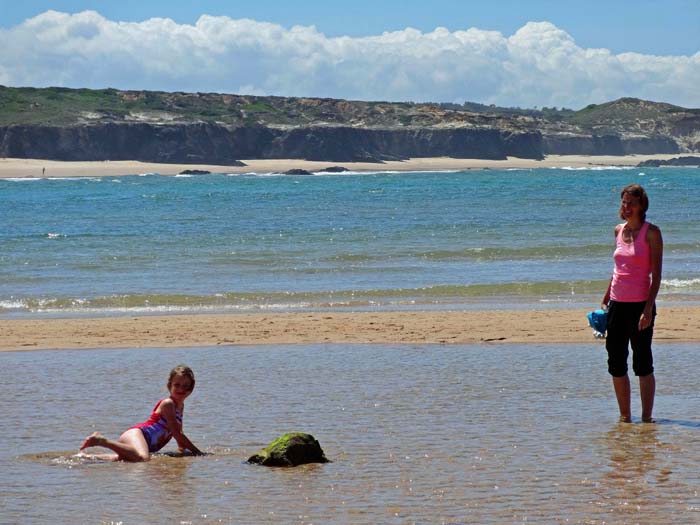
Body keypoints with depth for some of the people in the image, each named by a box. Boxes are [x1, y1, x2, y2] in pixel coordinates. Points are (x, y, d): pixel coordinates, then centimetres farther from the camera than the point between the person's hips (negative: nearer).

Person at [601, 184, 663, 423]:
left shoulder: (651, 232, -7)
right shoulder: (619, 231, 11)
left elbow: (656, 274, -10)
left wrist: (649, 308, -18)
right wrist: (605, 300, 20)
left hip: (640, 304, -6)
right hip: (617, 304, 6)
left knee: (642, 363, -3)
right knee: (616, 363, 8)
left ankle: (646, 417, 3)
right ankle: (625, 416, 17)